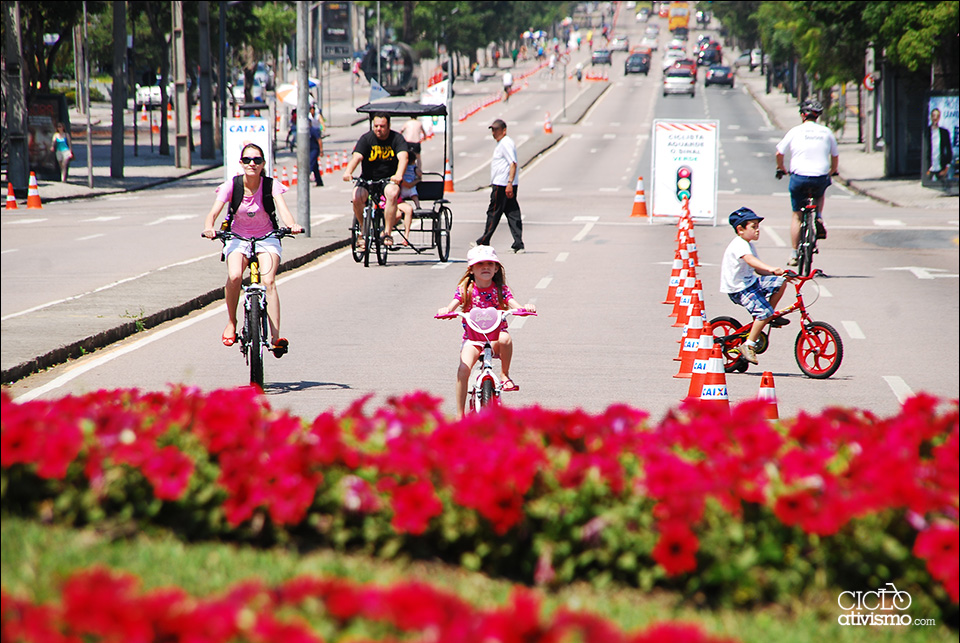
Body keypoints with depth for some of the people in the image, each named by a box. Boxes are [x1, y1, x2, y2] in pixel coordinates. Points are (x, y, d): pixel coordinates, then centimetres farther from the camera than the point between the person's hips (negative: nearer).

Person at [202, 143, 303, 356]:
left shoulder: (271, 185, -11)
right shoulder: (232, 186, -11)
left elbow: (283, 209, -26)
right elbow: (214, 212, -21)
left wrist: (292, 225, -49)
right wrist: (209, 227, -45)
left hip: (266, 238, 0)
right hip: (238, 238, 0)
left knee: (268, 281, -25)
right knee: (234, 276, -29)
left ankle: (275, 336, -27)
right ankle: (231, 322, -5)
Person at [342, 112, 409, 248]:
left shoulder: (397, 139, -5)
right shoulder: (366, 138, -4)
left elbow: (403, 157, -22)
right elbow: (356, 157, -19)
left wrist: (399, 175, -43)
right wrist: (348, 172, -40)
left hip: (389, 180, -1)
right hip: (367, 179, 1)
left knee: (392, 193, -35)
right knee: (357, 197, -28)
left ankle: (387, 233, -25)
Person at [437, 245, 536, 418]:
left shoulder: (500, 289, 0)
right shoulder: (465, 289, -1)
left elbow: (515, 306, -12)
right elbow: (453, 305, -12)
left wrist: (526, 308, -35)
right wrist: (445, 311, -37)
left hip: (495, 338, 0)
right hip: (472, 338, 0)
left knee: (505, 339, -36)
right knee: (463, 369, -24)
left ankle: (505, 375, -9)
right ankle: (460, 415, -14)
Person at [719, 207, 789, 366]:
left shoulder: (749, 245, 15)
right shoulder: (739, 245, -19)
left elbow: (758, 270, 17)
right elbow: (750, 260, -39)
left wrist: (779, 273, 5)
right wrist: (771, 269, -52)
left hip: (750, 281, 9)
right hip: (738, 289, -9)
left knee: (780, 282, 1)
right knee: (763, 311, -23)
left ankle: (771, 316, 14)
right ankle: (749, 345, -15)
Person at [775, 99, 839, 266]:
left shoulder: (795, 131, 2)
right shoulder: (826, 132, 7)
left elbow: (779, 153, 5)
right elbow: (835, 156, 14)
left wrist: (781, 168, 25)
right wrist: (832, 171, 33)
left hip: (799, 177, -1)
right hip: (821, 179, 1)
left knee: (797, 216, 12)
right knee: (819, 196, 36)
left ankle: (794, 254, 11)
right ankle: (818, 218, 8)